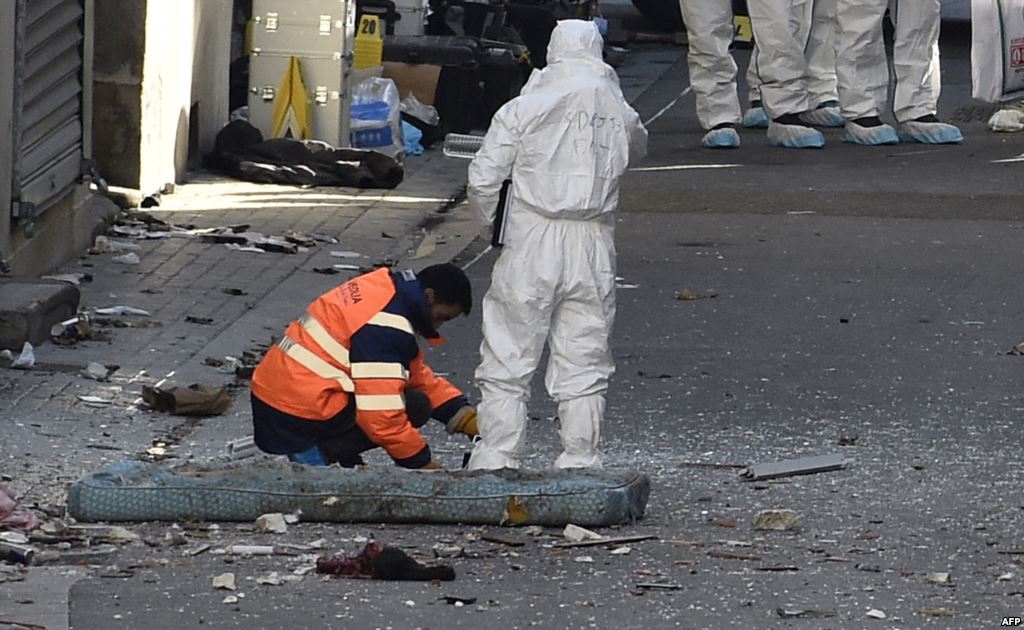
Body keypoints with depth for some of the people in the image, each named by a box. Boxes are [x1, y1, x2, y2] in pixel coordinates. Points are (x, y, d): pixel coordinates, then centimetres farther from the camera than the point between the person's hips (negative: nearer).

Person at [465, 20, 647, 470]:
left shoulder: (523, 109, -5)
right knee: (584, 363, 10)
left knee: (507, 359, 3)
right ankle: (580, 463, 10)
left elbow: (483, 179, -5)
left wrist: (494, 221, 13)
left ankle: (495, 460, 1)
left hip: (532, 244, -3)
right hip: (594, 248, 3)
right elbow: (637, 148, 27)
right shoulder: (618, 112, 4)